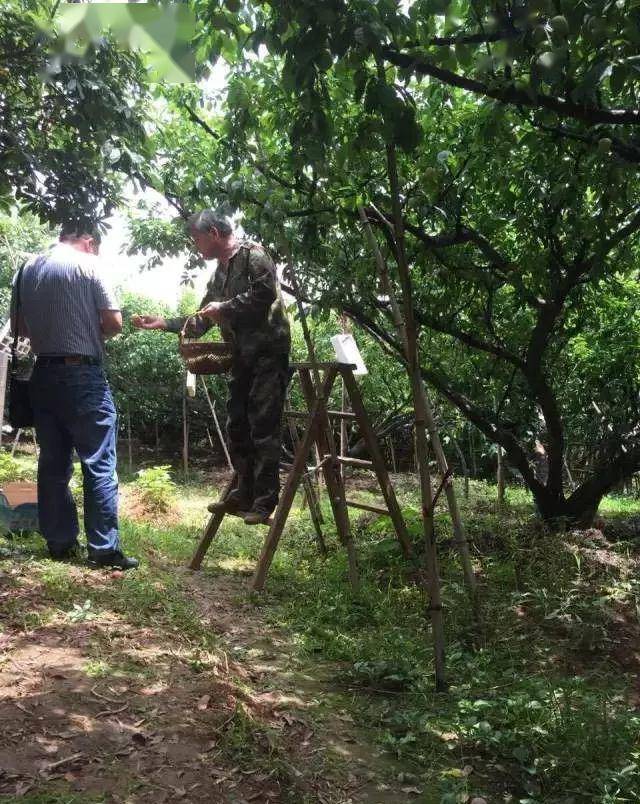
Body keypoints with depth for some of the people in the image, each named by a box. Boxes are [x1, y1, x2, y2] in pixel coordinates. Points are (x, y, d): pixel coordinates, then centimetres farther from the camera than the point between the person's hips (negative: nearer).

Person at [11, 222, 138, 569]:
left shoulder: (28, 269, 11)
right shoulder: (88, 265, -5)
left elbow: (19, 324, 15)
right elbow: (114, 322, -9)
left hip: (43, 375, 6)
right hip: (82, 375, -6)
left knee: (53, 463, 10)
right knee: (98, 464, -2)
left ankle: (60, 543, 16)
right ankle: (104, 549, -2)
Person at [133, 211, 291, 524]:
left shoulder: (252, 254, -3)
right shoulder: (218, 275, 22)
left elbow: (265, 292, -19)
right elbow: (201, 323, 26)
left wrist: (225, 308, -11)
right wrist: (163, 323, 16)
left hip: (268, 352, -9)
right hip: (242, 357, 9)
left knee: (263, 428, -9)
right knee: (237, 428, 9)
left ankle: (264, 503, -6)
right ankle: (243, 495, 19)